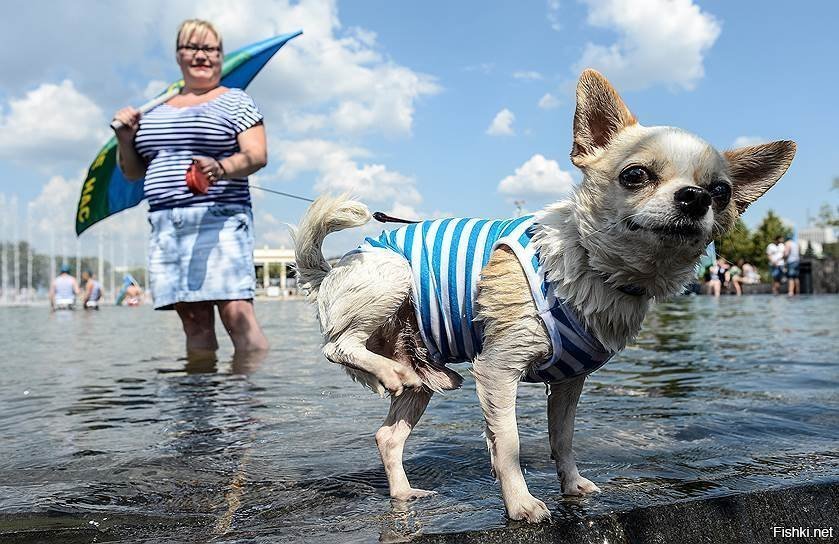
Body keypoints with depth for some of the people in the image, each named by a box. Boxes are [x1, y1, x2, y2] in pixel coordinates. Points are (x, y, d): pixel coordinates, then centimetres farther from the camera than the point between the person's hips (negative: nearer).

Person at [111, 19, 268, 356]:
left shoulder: (235, 101, 8)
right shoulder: (156, 112, 22)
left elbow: (257, 156, -6)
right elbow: (132, 173, 23)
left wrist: (220, 169, -25)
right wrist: (125, 137, 4)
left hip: (219, 217, -5)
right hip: (165, 225, 5)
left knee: (237, 313, -16)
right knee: (195, 322, 3)